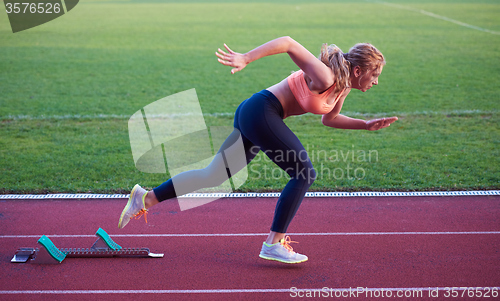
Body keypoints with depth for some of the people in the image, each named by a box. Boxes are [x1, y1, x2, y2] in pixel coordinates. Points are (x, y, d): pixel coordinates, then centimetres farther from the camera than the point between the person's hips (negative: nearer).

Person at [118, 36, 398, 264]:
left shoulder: (344, 86, 10)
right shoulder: (325, 77, -18)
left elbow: (330, 119, 27)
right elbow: (287, 42, -23)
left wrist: (366, 125, 17)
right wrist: (246, 58, -28)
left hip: (253, 115, 10)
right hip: (261, 111, -10)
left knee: (214, 176, 11)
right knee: (304, 173, -8)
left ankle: (146, 198, 16)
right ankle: (274, 244, -6)